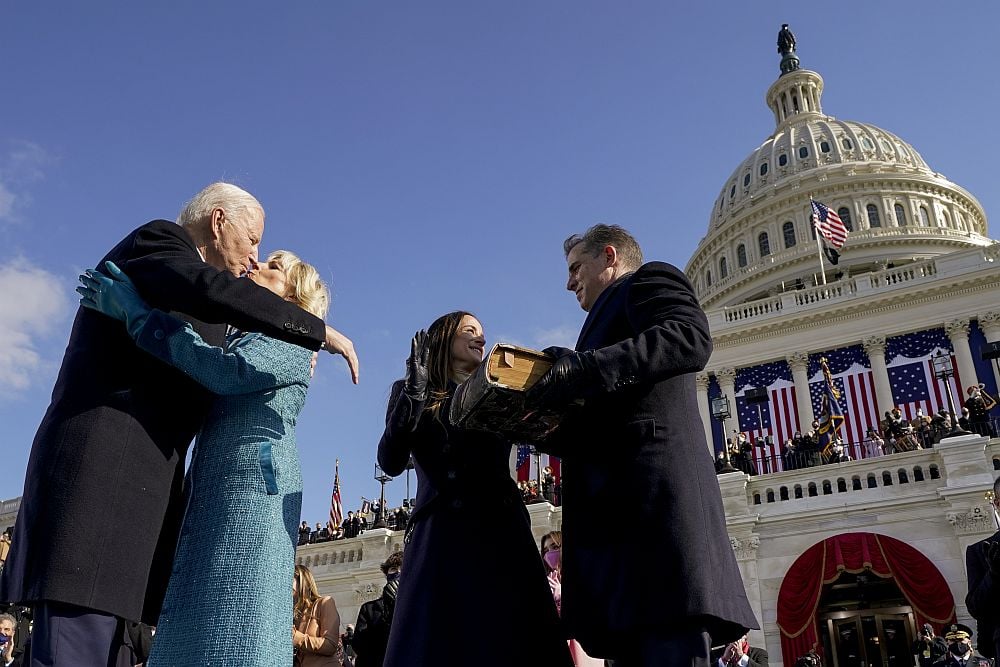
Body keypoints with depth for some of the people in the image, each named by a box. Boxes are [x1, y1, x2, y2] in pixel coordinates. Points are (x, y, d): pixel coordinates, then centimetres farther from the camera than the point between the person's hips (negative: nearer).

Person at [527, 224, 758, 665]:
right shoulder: (617, 310, 37)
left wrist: (579, 368, -19)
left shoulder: (650, 279, 12)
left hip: (653, 498, -9)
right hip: (620, 511, 9)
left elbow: (690, 338, -14)